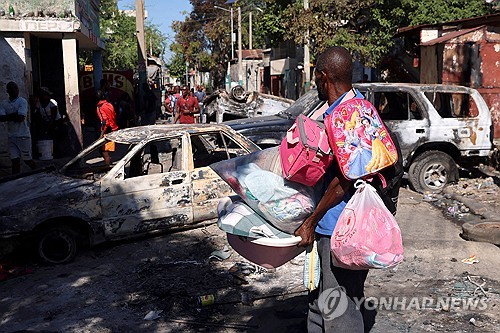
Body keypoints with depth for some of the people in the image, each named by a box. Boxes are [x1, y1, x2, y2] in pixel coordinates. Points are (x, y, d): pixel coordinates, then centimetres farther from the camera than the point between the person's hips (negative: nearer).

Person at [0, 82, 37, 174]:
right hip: (11, 136, 4)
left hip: (23, 135, -4)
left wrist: (8, 117, -5)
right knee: (15, 160, 2)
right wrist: (14, 116, -14)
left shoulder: (22, 101, -6)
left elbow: (21, 118, -16)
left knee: (27, 159, 5)